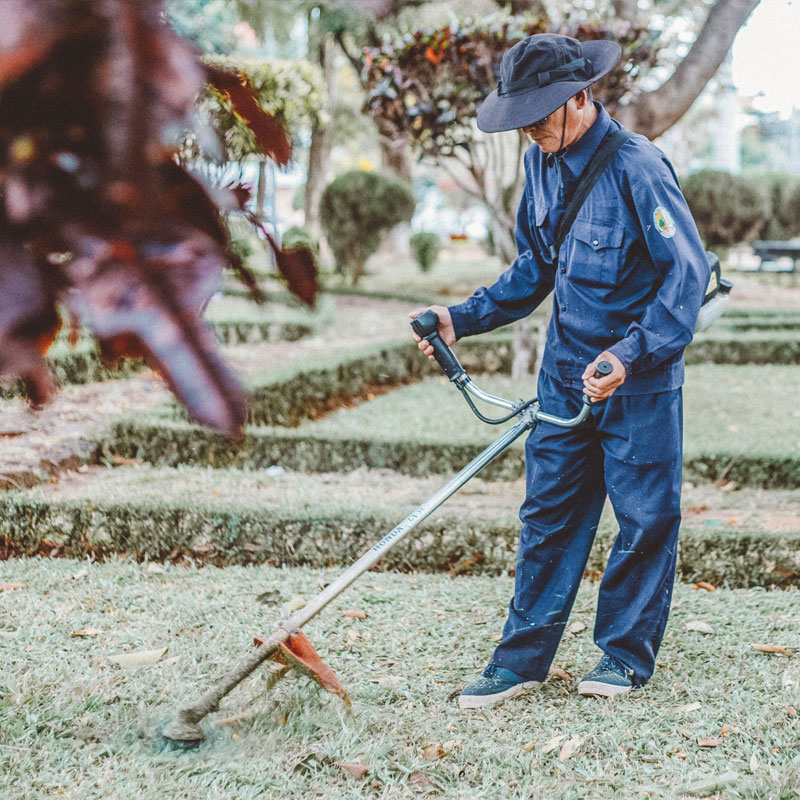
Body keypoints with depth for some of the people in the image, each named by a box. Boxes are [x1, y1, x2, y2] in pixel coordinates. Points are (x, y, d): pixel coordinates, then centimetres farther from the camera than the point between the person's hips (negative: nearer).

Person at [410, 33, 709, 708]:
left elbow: (688, 271, -21)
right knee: (548, 513, 8)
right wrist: (463, 319, 4)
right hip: (565, 373, 7)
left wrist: (631, 356, -30)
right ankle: (523, 659, 14)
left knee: (644, 516, 5)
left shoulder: (638, 167, -19)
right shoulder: (543, 164, 4)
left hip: (640, 380, -6)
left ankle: (627, 654, 20)